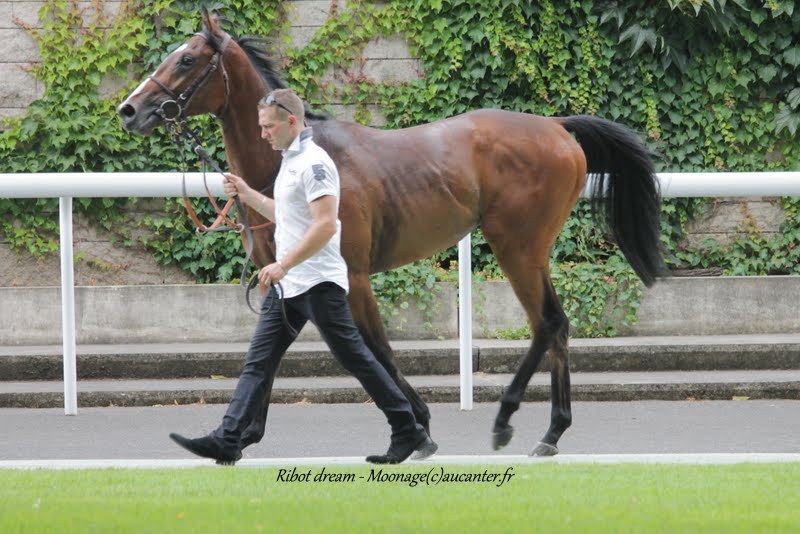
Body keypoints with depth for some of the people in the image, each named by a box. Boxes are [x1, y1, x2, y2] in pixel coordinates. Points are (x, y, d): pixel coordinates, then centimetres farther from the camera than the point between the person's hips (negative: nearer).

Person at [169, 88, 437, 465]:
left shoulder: (313, 163, -15)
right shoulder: (290, 162, 16)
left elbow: (326, 225, -24)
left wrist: (283, 265, -26)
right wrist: (247, 195, 18)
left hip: (318, 283, -10)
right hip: (287, 285, 10)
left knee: (354, 357, -4)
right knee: (259, 361, 3)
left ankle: (410, 433, 4)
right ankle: (228, 441, -1)